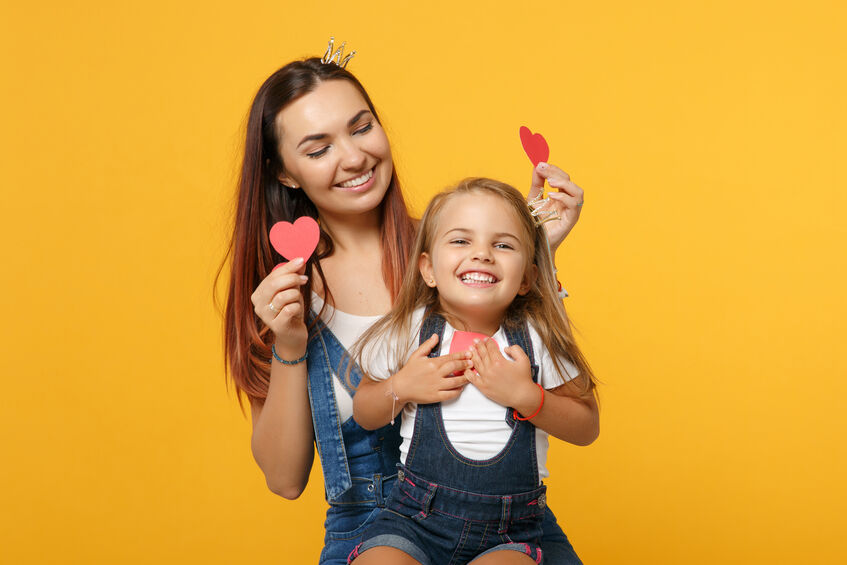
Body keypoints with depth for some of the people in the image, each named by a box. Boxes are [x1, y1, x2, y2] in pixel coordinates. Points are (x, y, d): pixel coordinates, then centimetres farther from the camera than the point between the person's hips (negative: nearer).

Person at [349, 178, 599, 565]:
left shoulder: (537, 339, -2)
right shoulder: (411, 331, -1)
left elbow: (587, 427, 3)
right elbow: (364, 414, 11)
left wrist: (526, 396, -13)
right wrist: (402, 387, -9)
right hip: (415, 518, 0)